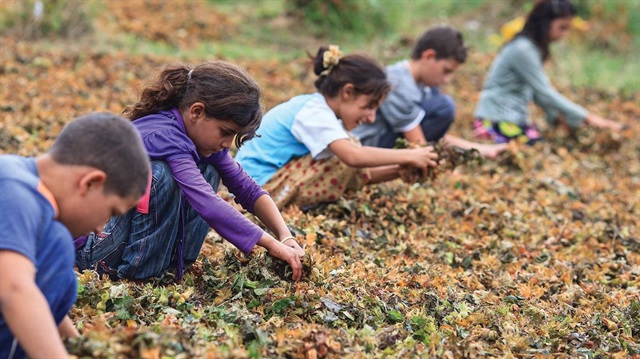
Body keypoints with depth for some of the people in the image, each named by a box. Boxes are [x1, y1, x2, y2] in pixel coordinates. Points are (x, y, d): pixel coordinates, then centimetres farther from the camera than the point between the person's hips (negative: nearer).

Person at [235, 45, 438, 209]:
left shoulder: (313, 107, 10)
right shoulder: (315, 114, -19)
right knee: (346, 158, -19)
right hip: (261, 187, -10)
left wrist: (398, 170, -3)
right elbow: (353, 156, -36)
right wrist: (408, 156, -28)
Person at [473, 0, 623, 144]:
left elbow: (539, 90, 12)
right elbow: (544, 92, -19)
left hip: (517, 119, 9)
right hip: (497, 122, -9)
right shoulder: (523, 50, -18)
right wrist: (587, 117, -18)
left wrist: (556, 115, -3)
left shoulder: (533, 48, 11)